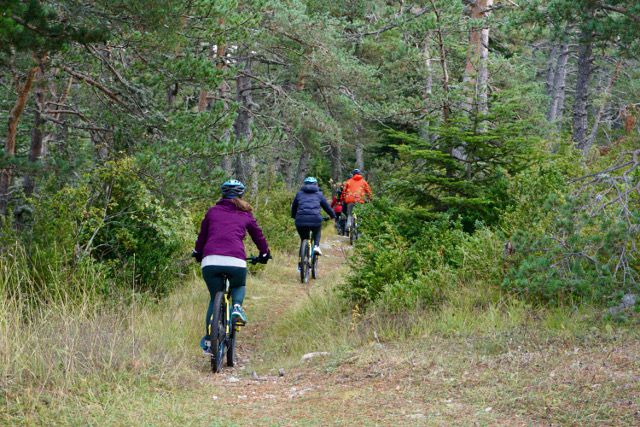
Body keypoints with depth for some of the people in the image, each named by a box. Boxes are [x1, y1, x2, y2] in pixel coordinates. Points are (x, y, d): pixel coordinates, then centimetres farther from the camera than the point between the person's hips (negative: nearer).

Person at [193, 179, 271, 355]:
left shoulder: (212, 211, 20)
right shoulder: (246, 215, 18)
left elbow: (202, 236, 27)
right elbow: (258, 236, 28)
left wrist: (198, 254, 44)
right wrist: (264, 254, 45)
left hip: (210, 260, 1)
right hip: (236, 261, -1)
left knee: (215, 299, 20)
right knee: (239, 286, 31)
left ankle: (208, 339, 13)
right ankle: (237, 306, -1)